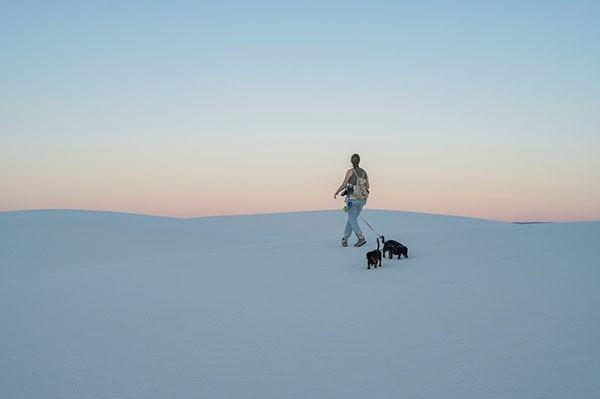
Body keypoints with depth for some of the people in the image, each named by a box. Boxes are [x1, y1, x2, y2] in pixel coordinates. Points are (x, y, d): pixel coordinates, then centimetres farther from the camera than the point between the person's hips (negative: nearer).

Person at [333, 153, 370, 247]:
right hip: (362, 199, 5)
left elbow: (344, 185, -8)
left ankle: (361, 238, -21)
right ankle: (345, 239, 20)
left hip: (353, 198, -5)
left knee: (352, 220, -2)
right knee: (351, 219, 16)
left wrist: (336, 192, 8)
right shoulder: (364, 172, 7)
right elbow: (367, 186, 12)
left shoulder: (350, 171, -8)